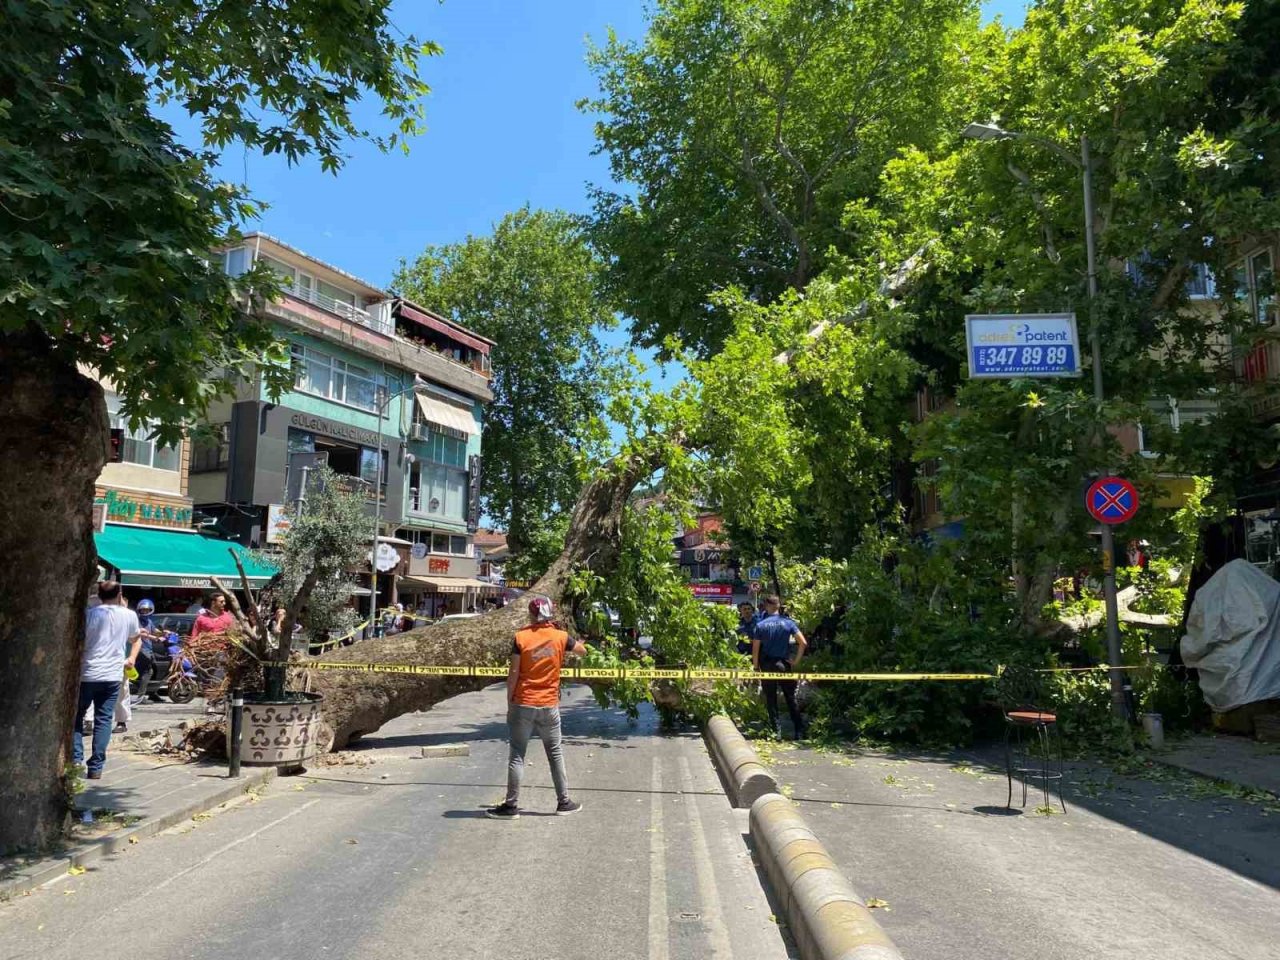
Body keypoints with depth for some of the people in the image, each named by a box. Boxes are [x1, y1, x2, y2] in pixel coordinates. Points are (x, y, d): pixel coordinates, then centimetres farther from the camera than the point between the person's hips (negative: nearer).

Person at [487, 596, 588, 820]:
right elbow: (582, 650, 17)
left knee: (517, 755, 5)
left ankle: (511, 806, 8)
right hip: (549, 706, 2)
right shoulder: (560, 637, -2)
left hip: (522, 704, -1)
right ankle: (564, 803, 19)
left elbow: (513, 674, -8)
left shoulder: (521, 637, -7)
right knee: (555, 754, 13)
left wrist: (509, 704, 0)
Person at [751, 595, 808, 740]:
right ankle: (800, 732, 10)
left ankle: (776, 731, 7)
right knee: (791, 698, 10)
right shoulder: (788, 623, -3)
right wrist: (796, 661, 2)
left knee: (771, 701, 8)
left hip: (767, 666, -1)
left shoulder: (760, 625, -4)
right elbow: (803, 643, -8)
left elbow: (755, 649, -5)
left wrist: (756, 668, 4)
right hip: (785, 665, 1)